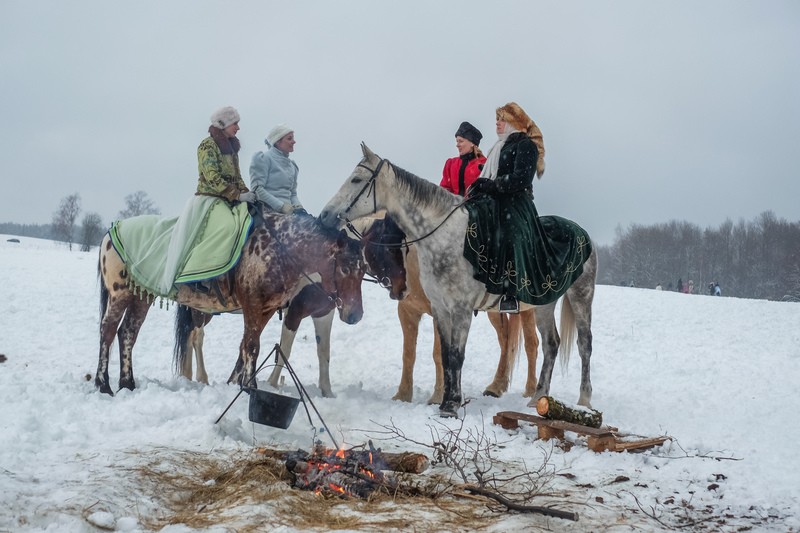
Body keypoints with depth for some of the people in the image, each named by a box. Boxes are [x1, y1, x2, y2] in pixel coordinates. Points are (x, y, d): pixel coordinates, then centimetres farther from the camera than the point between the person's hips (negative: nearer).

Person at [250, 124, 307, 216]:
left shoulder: (292, 166, 23)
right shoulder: (263, 158, 2)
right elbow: (257, 188, -8)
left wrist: (298, 206, 2)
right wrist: (282, 206, -16)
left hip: (287, 209, 7)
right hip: (268, 210, -7)